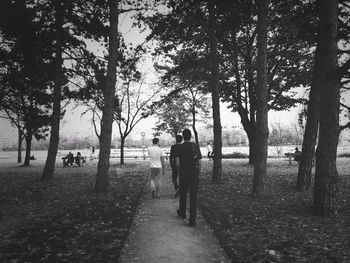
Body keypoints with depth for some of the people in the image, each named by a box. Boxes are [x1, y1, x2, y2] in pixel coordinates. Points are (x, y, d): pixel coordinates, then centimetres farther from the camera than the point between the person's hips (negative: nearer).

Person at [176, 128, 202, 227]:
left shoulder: (180, 147, -6)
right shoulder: (196, 146, -4)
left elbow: (177, 163, -9)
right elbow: (199, 163, -2)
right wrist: (198, 174, 10)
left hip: (183, 174, 0)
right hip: (194, 175, 0)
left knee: (183, 194, 19)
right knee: (193, 197, 3)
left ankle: (182, 213, 39)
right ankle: (192, 219, 0)